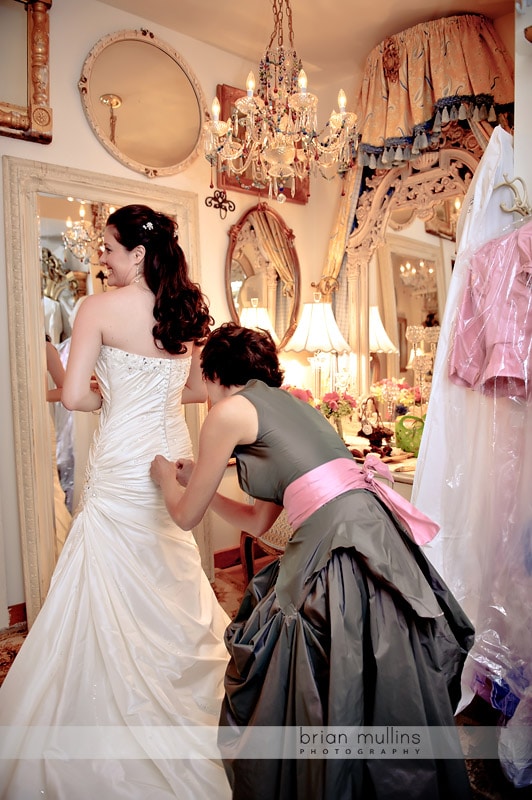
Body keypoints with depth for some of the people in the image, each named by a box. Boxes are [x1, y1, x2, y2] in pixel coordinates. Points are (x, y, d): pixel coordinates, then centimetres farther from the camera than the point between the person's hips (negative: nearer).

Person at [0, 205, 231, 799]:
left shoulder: (101, 307, -12)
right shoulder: (187, 310, 4)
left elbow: (74, 395, -15)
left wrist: (111, 399, 4)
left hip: (122, 467, -5)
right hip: (173, 458, 6)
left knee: (121, 597, 10)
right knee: (174, 590, 21)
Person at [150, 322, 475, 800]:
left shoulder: (230, 410, -1)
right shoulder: (286, 403, 22)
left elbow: (186, 515, 7)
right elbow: (258, 521, 25)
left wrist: (166, 477, 28)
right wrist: (197, 480, 34)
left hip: (339, 545, -9)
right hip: (375, 532, 9)